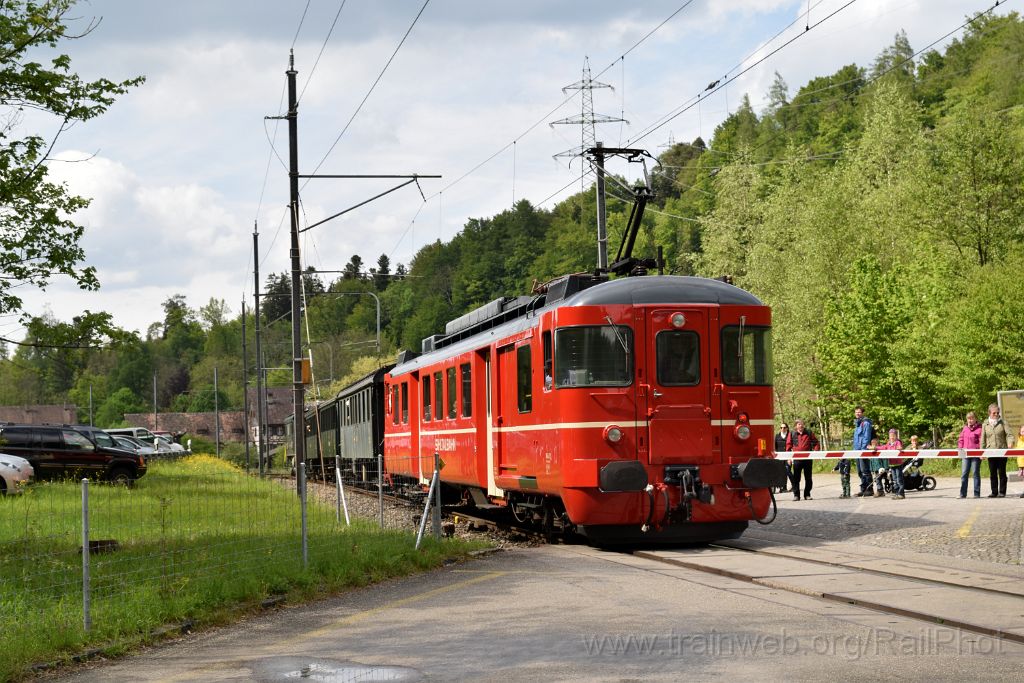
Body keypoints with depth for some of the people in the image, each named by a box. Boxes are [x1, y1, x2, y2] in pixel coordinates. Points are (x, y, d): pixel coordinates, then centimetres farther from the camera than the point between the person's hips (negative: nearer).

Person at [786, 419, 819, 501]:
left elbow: (815, 442, 11)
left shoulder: (809, 433, 7)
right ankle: (796, 495, 2)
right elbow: (788, 445, 4)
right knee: (796, 478, -2)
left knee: (808, 478, 6)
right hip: (797, 459, -1)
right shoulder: (792, 434, 4)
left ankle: (807, 494, 15)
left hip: (808, 458, 1)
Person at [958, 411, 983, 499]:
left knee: (976, 473, 3)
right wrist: (960, 448, 5)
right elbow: (961, 440, 18)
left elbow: (981, 442, -8)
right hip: (965, 454, 5)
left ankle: (977, 494, 9)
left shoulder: (979, 429, -5)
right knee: (964, 474, 3)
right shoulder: (965, 428, 13)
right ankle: (963, 494, 7)